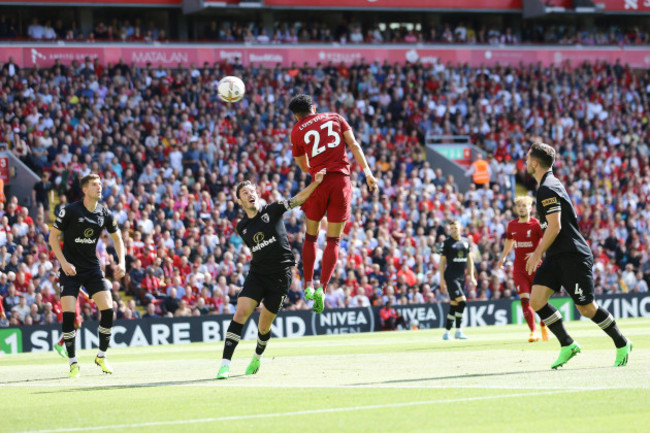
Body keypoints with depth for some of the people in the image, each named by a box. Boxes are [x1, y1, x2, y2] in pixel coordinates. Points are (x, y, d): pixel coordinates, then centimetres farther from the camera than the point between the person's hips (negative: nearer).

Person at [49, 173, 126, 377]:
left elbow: (117, 237, 14)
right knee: (68, 313, -14)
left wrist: (121, 262, 1)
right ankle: (73, 361, 0)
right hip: (70, 269, -3)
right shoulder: (70, 211, -12)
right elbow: (53, 237, -6)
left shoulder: (105, 214, 0)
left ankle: (101, 356, 10)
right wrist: (64, 262, -16)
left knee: (108, 310, -9)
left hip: (92, 268, 3)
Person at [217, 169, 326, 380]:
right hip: (257, 273, 2)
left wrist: (315, 183, -24)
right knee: (241, 312, -18)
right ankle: (225, 364, -19)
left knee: (264, 325, 5)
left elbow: (297, 199, -11)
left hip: (281, 275, -2)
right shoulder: (242, 227, 8)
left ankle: (257, 358, 36)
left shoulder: (272, 210, -2)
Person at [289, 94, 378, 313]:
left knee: (311, 236, 16)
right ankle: (322, 289, -10)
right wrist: (367, 171, 0)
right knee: (333, 240, 2)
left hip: (319, 182, -1)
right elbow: (353, 145, 2)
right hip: (342, 181, 1)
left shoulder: (297, 131, 8)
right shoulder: (335, 118, 12)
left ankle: (308, 285, 13)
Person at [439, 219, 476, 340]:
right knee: (462, 301, -18)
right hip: (450, 277, -6)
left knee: (454, 305, 9)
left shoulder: (466, 241, 10)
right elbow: (442, 261, -3)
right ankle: (458, 331, -10)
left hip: (461, 277, 6)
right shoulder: (447, 242, -5)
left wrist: (471, 276, 14)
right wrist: (442, 279, -7)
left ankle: (447, 331, 17)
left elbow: (469, 259, 19)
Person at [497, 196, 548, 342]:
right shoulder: (512, 225, 7)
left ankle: (543, 327, 29)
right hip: (519, 268, 3)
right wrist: (503, 257, 29)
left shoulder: (536, 224, -8)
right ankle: (533, 332, -10)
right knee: (524, 300, -11)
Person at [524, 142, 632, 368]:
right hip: (556, 257, 10)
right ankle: (567, 345, 3)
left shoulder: (547, 190, -16)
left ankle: (622, 344, 14)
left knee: (586, 308, -3)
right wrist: (539, 252, 26)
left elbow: (555, 227, -22)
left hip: (572, 256, -10)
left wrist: (538, 254, -14)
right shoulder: (549, 185, 15)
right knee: (536, 300, -3)